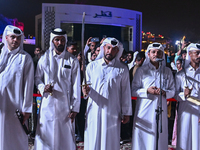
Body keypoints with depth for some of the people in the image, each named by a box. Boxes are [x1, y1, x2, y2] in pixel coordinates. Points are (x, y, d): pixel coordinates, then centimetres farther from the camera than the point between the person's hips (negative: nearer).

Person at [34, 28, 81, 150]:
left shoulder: (72, 61, 3)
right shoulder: (44, 59, 6)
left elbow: (76, 86, 1)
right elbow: (37, 78, 14)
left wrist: (74, 108, -4)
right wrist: (43, 87, -9)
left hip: (65, 103, -1)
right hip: (48, 103, 1)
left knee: (65, 135, 2)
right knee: (46, 135, 2)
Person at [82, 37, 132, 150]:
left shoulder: (122, 69, 3)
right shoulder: (92, 66, 7)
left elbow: (126, 92, 4)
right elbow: (86, 85, 9)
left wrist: (126, 113, 3)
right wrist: (86, 91, -16)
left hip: (113, 113, -1)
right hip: (94, 111, 1)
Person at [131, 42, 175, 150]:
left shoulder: (167, 71, 10)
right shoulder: (141, 70, 2)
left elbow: (172, 91, 11)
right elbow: (133, 91, 0)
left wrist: (164, 92, -10)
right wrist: (147, 91, -15)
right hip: (144, 109, -2)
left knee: (160, 137, 5)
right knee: (143, 138, -1)